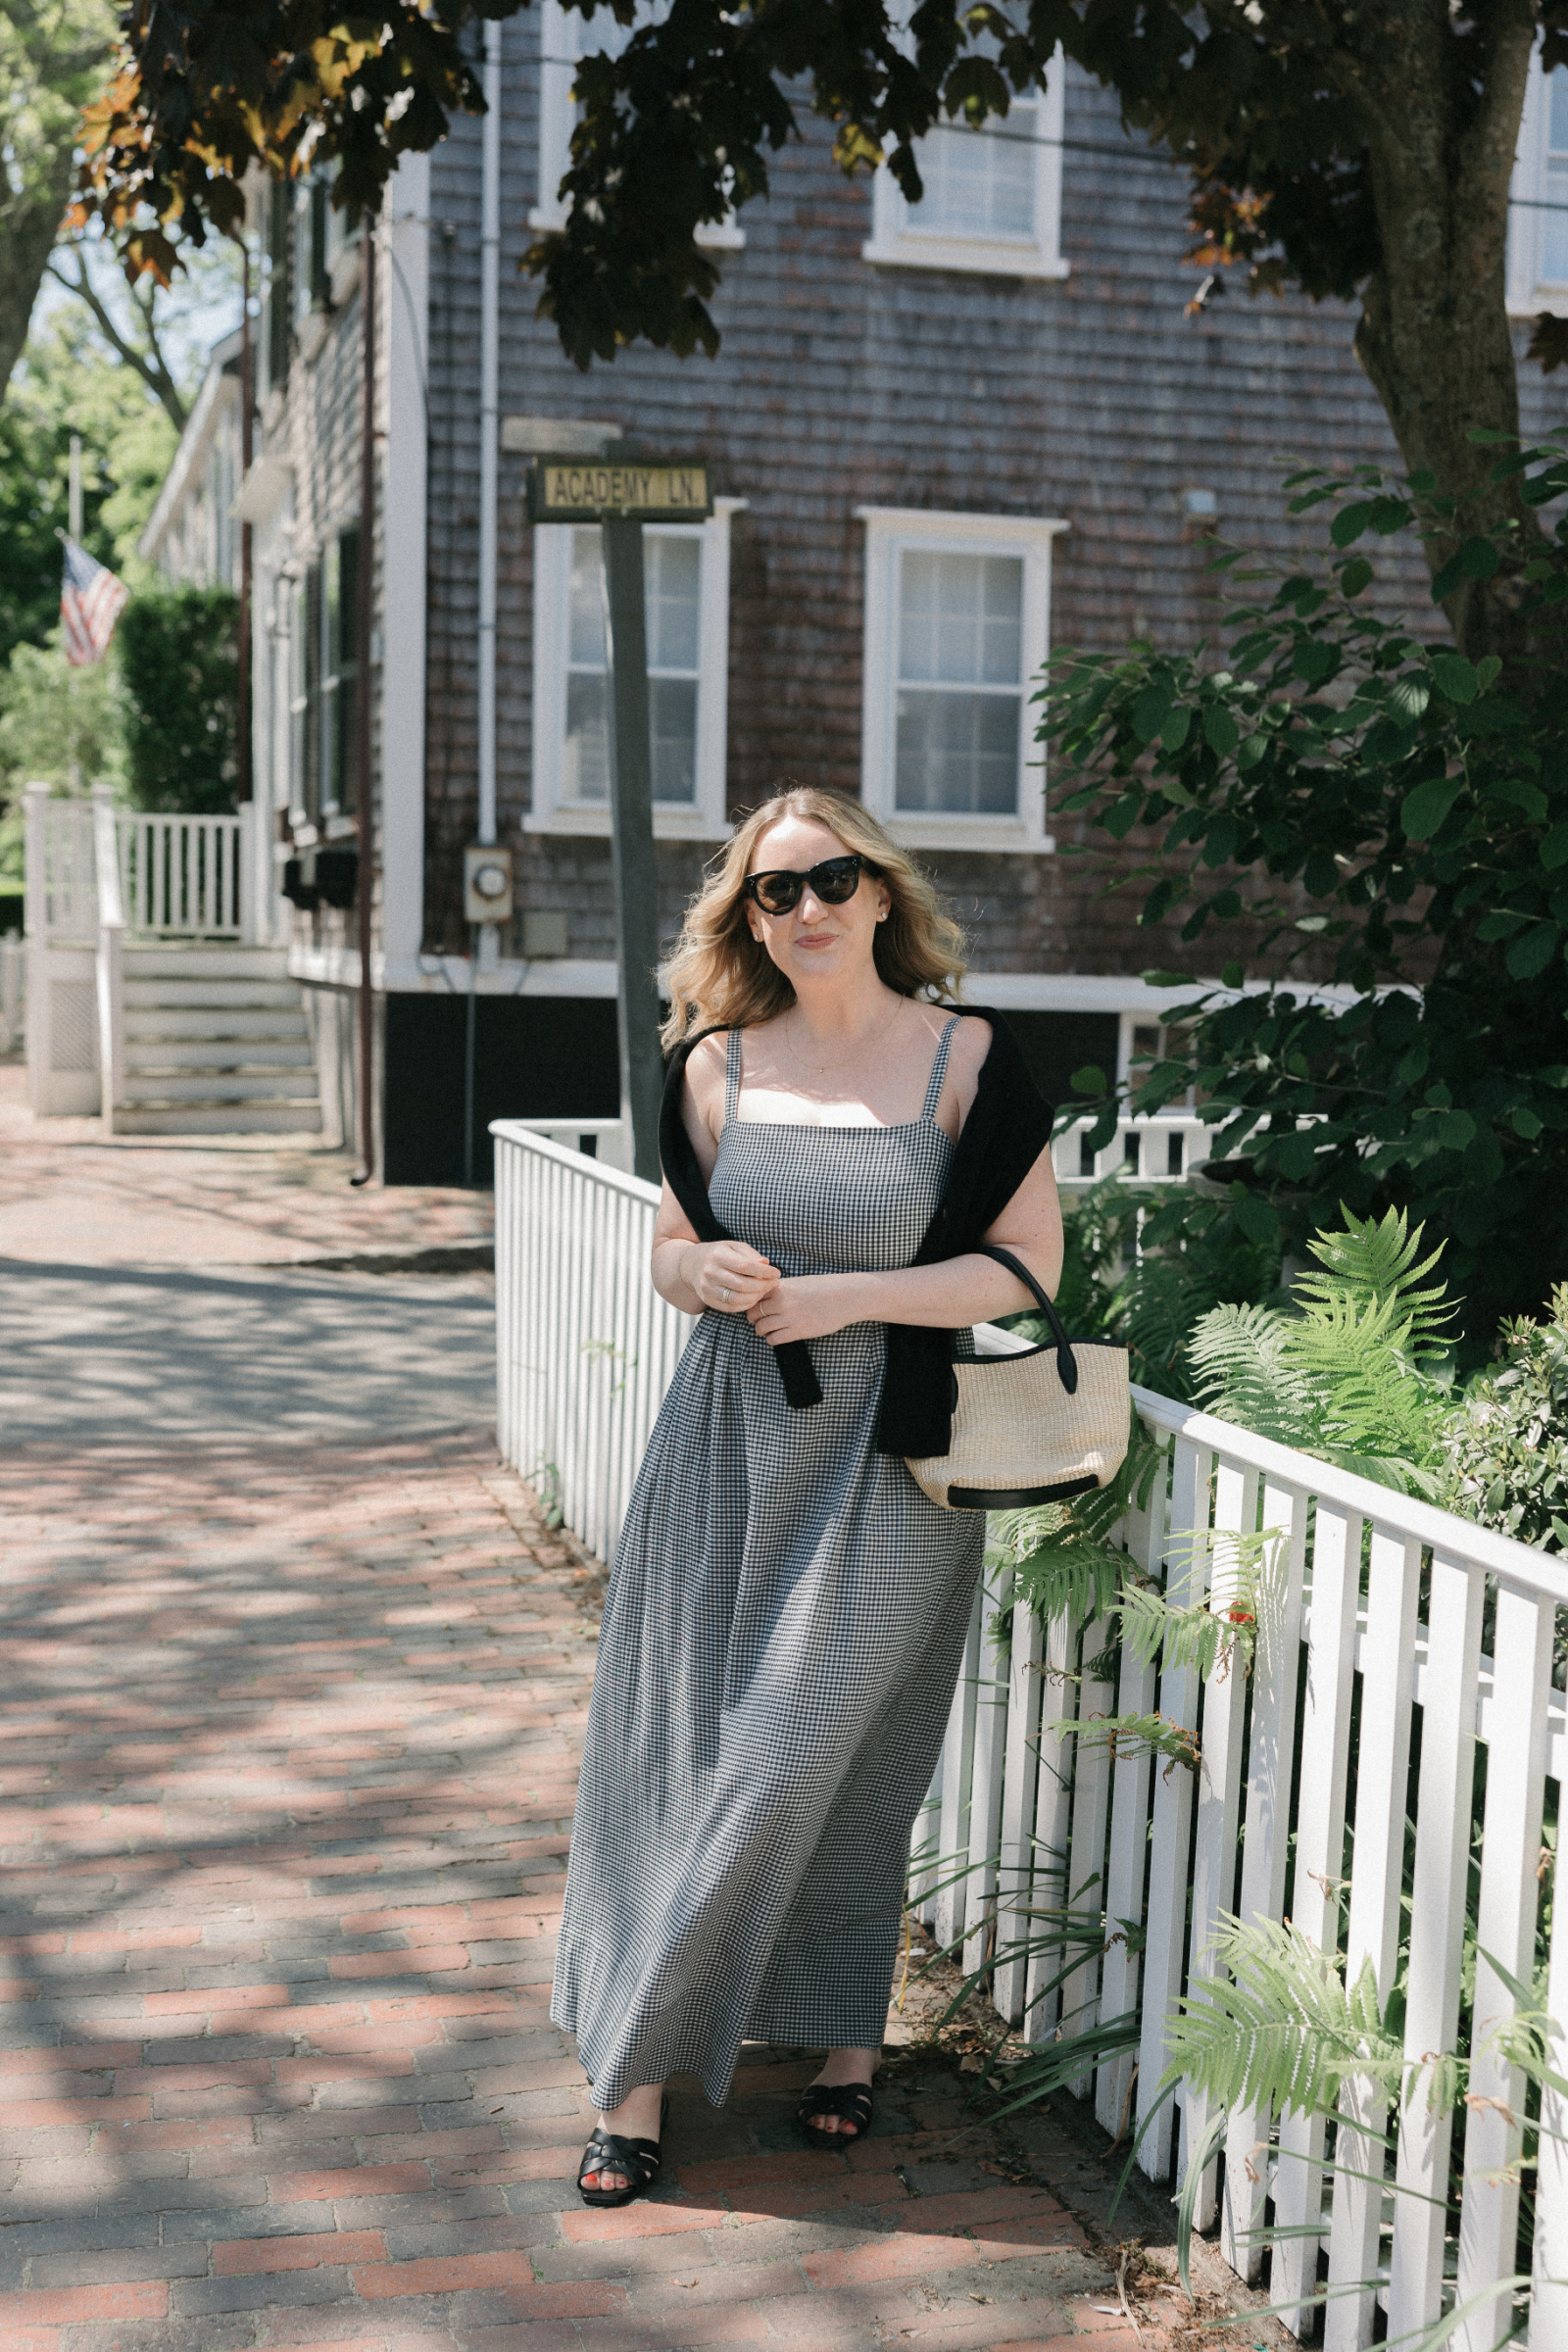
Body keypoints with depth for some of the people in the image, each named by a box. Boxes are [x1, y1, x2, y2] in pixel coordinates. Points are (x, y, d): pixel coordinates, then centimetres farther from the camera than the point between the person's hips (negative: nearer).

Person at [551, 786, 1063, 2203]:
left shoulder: (968, 1058, -4)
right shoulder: (716, 1066, 6)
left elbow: (1028, 1264, -5)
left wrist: (851, 1296, -14)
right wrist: (706, 1271, -9)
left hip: (888, 1460, -3)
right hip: (731, 1446, 3)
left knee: (811, 1755, -1)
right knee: (677, 1741, 4)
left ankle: (845, 2040, 22)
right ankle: (640, 2081, 16)